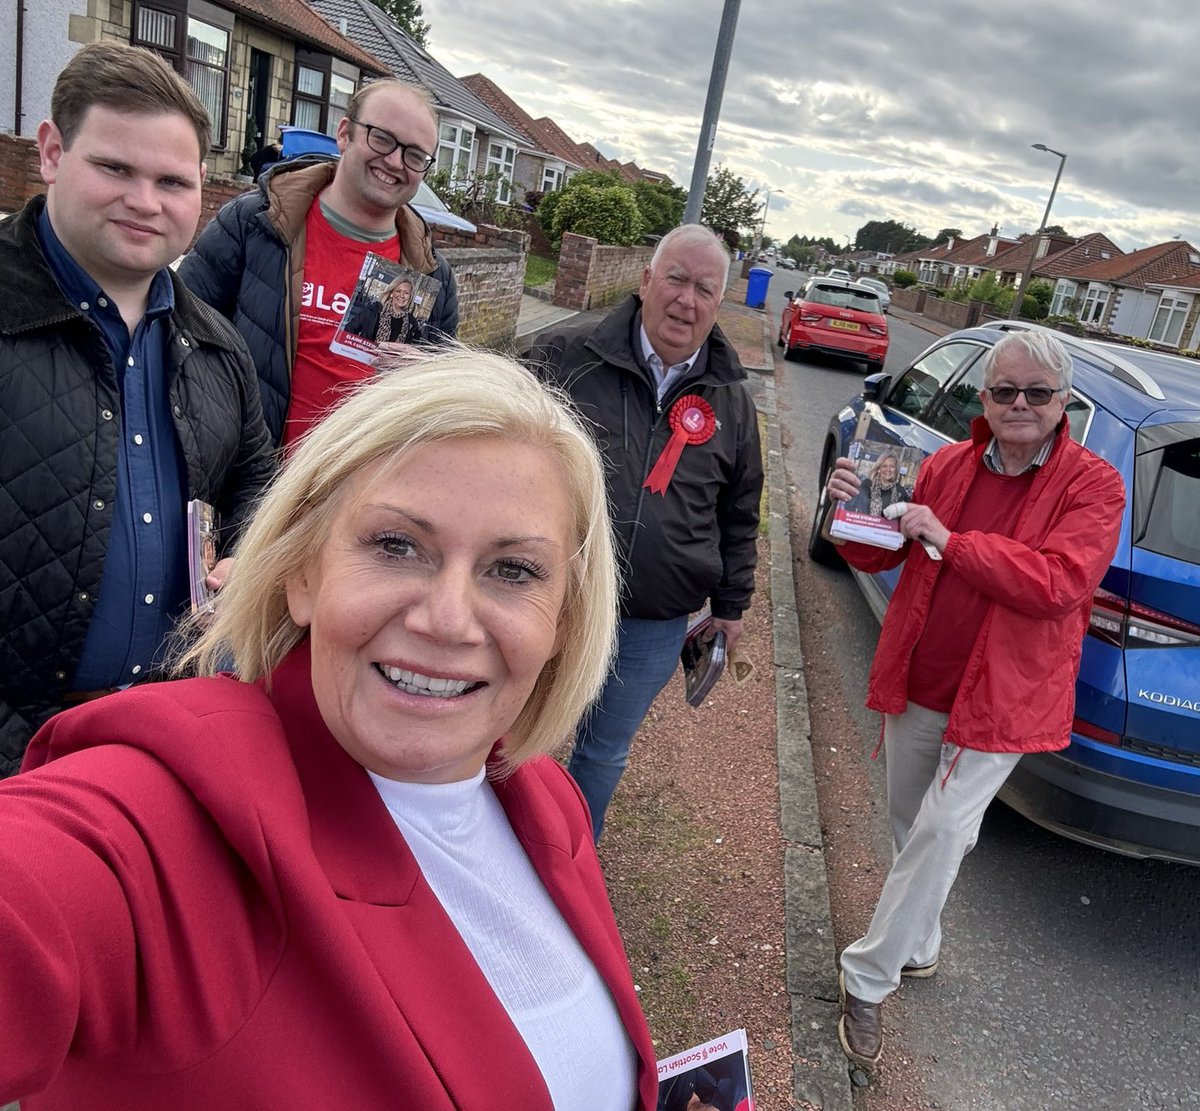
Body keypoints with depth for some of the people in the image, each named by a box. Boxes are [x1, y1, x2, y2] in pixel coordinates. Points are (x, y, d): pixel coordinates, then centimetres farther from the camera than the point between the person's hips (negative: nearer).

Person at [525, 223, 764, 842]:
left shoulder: (731, 402, 3)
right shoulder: (565, 357, -7)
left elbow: (740, 515, 12)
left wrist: (731, 604, 14)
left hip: (654, 630, 2)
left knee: (605, 754, 19)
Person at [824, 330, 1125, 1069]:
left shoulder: (1093, 486, -10)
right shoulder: (946, 466, 1)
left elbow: (1059, 582, -24)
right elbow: (883, 556, 6)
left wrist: (950, 541, -26)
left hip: (1001, 700, -4)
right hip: (916, 687, 4)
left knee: (942, 832, -9)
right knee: (911, 824, 17)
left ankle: (869, 978, 8)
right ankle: (919, 948, 41)